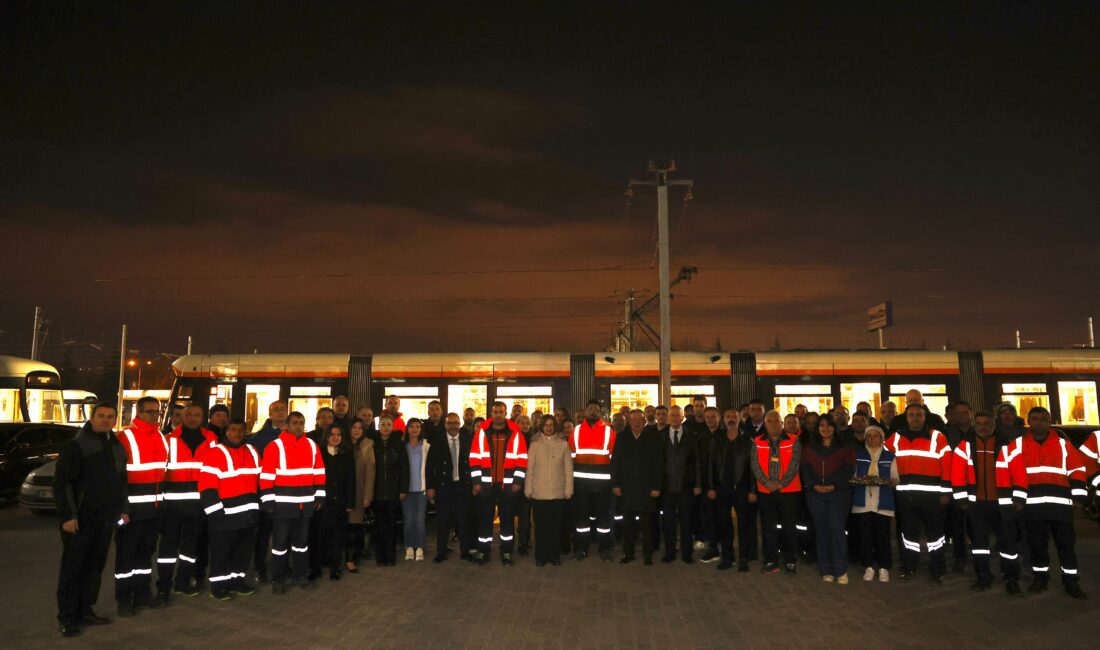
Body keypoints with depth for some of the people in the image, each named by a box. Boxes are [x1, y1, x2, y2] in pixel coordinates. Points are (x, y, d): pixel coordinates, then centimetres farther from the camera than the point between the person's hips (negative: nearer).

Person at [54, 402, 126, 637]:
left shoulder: (118, 447, 13)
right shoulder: (75, 446, -8)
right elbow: (61, 483, -12)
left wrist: (122, 509, 16)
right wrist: (67, 516, -17)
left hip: (106, 519, 6)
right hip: (80, 519, -6)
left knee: (95, 566, 10)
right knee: (72, 567, -1)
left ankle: (85, 610, 20)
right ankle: (67, 618, 7)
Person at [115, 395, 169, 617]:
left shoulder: (161, 438, 10)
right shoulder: (125, 437, -12)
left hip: (154, 506, 7)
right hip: (132, 506, -7)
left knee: (147, 549, 17)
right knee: (127, 551, 2)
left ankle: (142, 593, 29)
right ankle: (124, 598, 12)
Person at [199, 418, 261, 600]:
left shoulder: (252, 452, 12)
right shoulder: (214, 453, -10)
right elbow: (207, 487, -15)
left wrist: (256, 506, 15)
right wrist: (217, 512, -16)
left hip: (248, 514, 7)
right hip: (225, 515, -6)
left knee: (244, 549, 15)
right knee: (221, 552, 5)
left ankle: (237, 580, 29)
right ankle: (218, 585, 18)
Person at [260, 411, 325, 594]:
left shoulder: (312, 446, 7)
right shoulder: (275, 446, -9)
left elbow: (319, 472, 12)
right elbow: (267, 476, -10)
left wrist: (319, 495, 9)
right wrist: (268, 501, -13)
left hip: (306, 503, 5)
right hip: (282, 503, -4)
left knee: (302, 540, 14)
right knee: (280, 542, 5)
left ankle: (300, 575, 26)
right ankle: (278, 579, 15)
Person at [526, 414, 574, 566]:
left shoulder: (563, 444, 4)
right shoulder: (535, 445, 4)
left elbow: (568, 469, 5)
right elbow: (529, 469, 5)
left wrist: (568, 490, 1)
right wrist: (528, 490, 1)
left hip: (558, 493, 0)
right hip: (539, 494, 0)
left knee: (556, 526, 5)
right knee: (541, 526, 3)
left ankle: (555, 555, 18)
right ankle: (541, 557, 15)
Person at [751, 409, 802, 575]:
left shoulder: (793, 441, 0)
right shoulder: (757, 443, 5)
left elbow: (794, 464, -7)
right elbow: (755, 466, -1)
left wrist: (781, 483, -14)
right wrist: (768, 483, -14)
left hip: (789, 490, -2)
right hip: (765, 491, 2)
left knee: (789, 526, 5)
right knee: (769, 527, 6)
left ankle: (790, 560, 16)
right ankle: (771, 561, 14)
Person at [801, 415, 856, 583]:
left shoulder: (845, 447, 6)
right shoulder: (809, 449, 15)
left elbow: (848, 470, -4)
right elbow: (806, 470, 6)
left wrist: (833, 485, -16)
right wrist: (815, 485, -11)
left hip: (839, 493, -3)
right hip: (815, 494, 3)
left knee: (837, 529, -12)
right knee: (822, 531, 3)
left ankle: (841, 570, -3)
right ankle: (827, 570, 10)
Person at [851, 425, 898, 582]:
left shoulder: (889, 456, 9)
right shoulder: (858, 454, 10)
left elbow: (895, 479, 7)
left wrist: (887, 481, -14)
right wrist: (858, 480, -12)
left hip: (883, 503, 0)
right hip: (863, 502, 0)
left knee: (882, 536, 0)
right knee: (865, 535, 0)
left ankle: (884, 568, 12)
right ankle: (868, 567, 12)